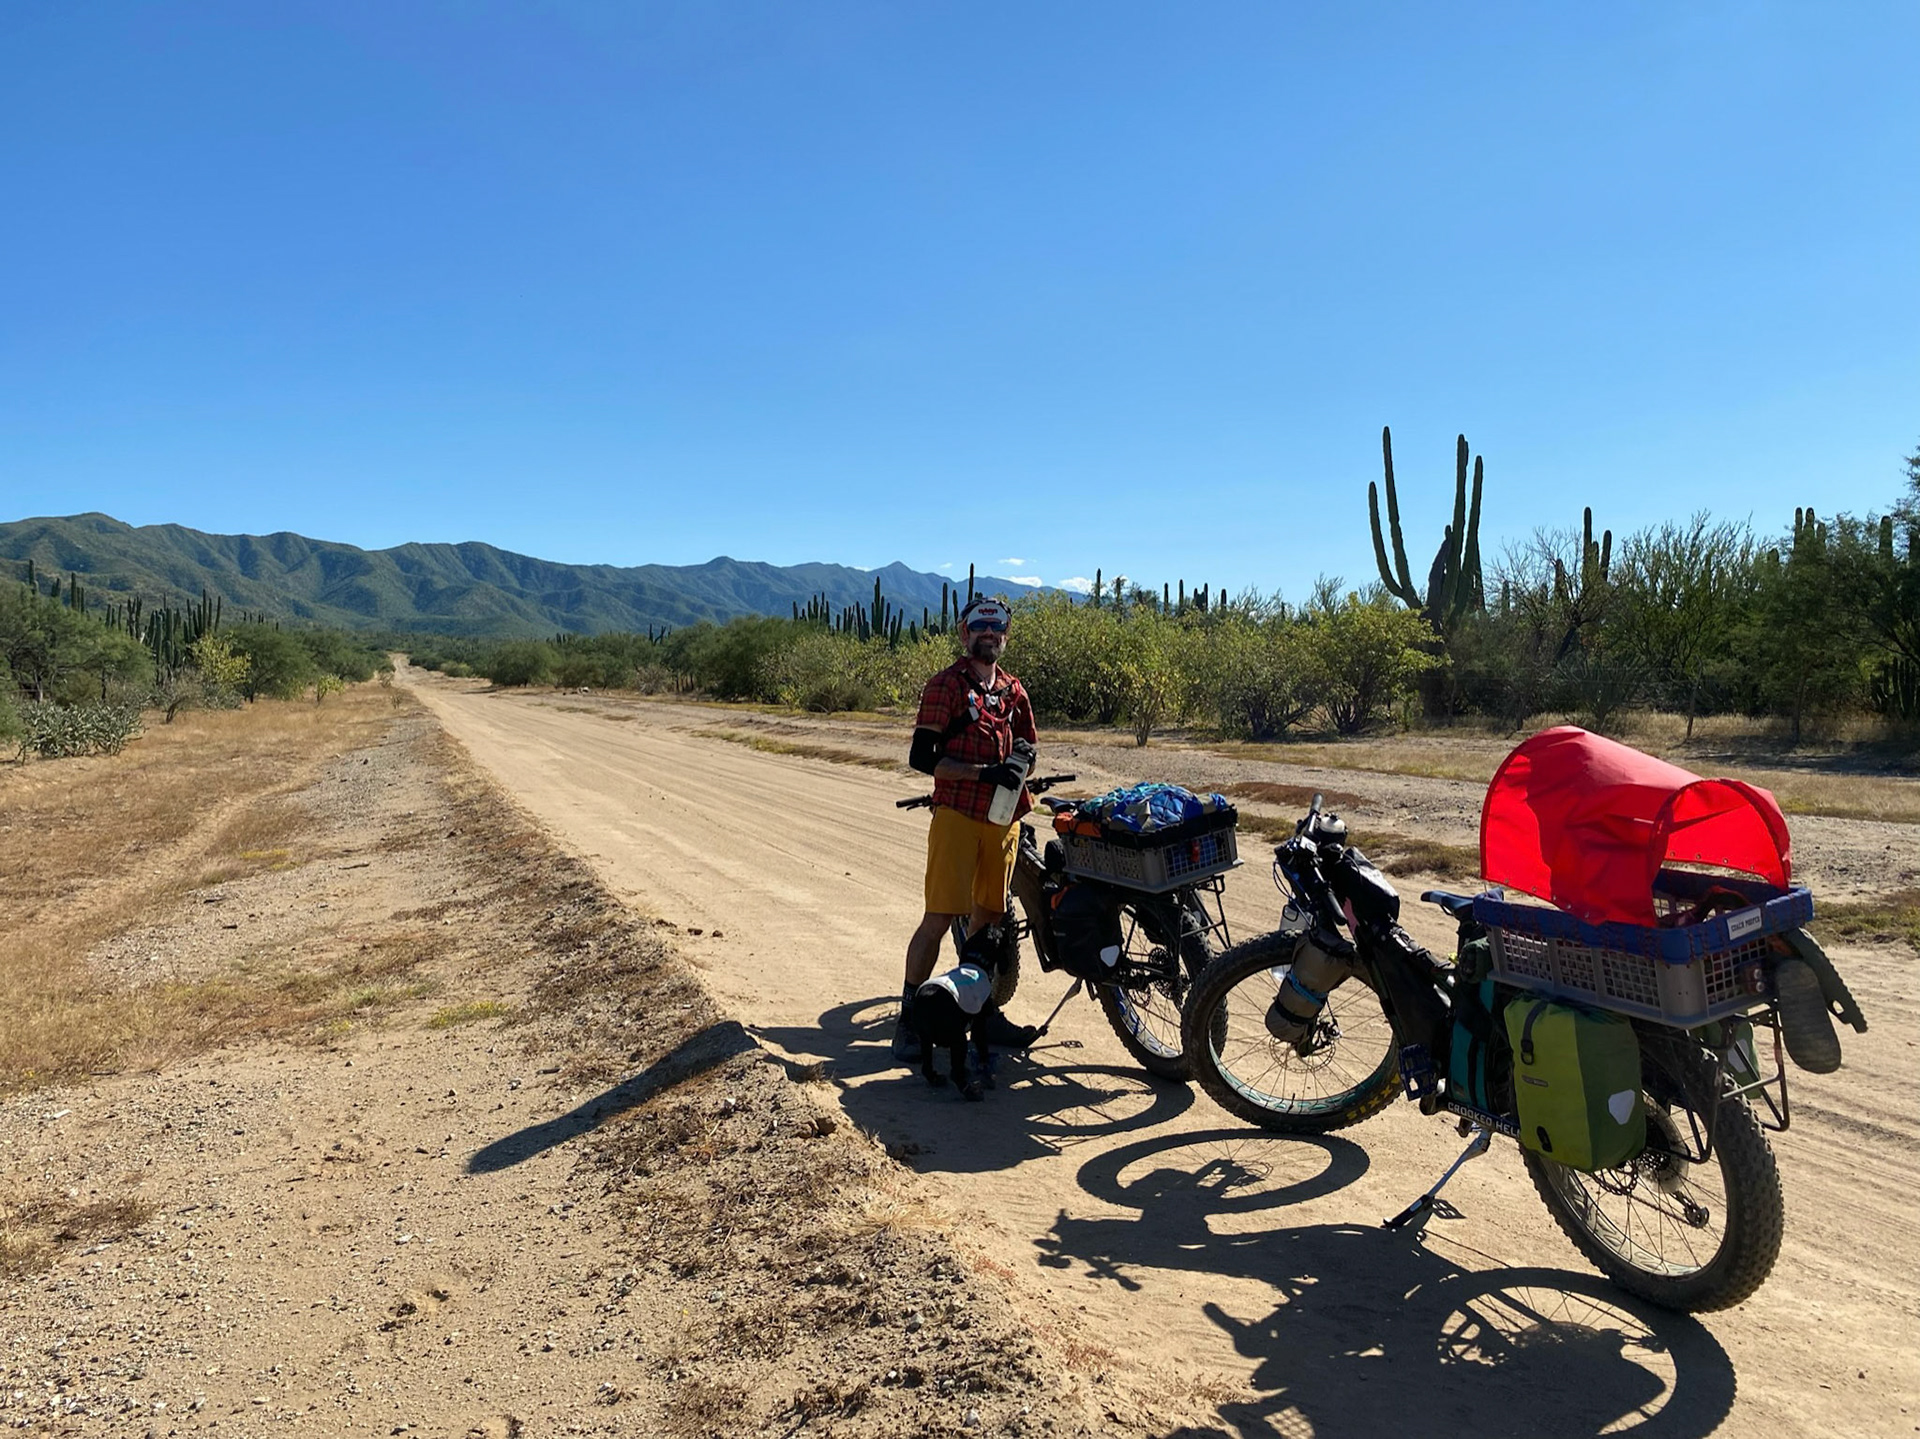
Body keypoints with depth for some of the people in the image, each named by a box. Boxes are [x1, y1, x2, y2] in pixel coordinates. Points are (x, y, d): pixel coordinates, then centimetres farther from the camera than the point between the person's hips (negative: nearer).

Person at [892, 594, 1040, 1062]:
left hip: (1003, 818, 6)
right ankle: (910, 1016, 3)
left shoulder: (1013, 690, 15)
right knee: (940, 918, -7)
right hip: (957, 816, -6)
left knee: (989, 917, 13)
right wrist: (983, 772, -20)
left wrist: (1017, 775, 2)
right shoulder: (946, 685, -5)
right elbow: (922, 757, -12)